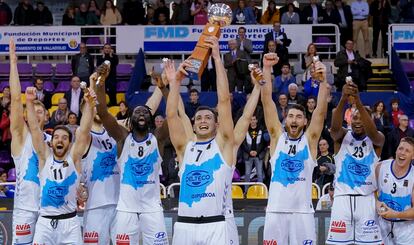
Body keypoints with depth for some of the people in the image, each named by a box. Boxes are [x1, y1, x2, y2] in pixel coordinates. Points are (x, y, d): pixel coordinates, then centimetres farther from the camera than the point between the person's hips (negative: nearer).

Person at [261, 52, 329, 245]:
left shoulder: (310, 139, 7)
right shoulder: (277, 136, 7)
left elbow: (321, 110, -7)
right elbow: (267, 102, -1)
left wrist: (323, 81, -21)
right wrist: (267, 69, -11)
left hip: (302, 212, 0)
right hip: (276, 211, 0)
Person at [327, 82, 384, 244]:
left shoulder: (376, 140, 2)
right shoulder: (342, 137, 3)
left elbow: (372, 132, -23)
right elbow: (335, 127, -21)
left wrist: (358, 102, -39)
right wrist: (343, 99, -41)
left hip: (366, 200, 0)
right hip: (343, 198, 0)